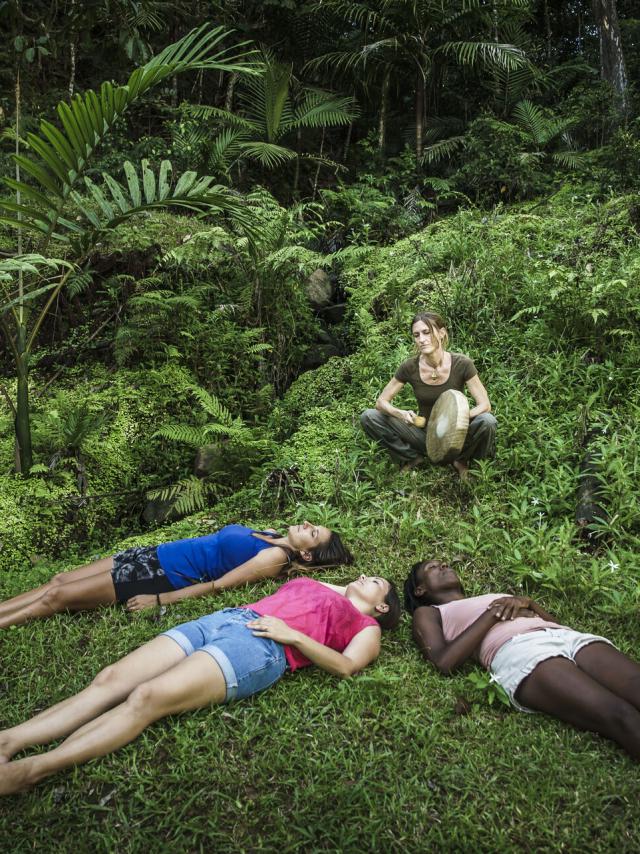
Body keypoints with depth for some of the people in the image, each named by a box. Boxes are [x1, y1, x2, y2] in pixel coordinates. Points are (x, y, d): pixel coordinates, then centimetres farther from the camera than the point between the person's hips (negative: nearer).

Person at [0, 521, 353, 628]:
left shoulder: (276, 557, -14)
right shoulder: (268, 535, 10)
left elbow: (218, 584, -19)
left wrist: (159, 600, -20)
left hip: (161, 575, -7)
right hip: (153, 553, 7)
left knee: (57, 596, -7)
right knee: (58, 581, 6)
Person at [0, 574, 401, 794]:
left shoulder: (367, 628, 16)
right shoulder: (312, 583, 35)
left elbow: (345, 665, 0)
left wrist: (291, 634, -9)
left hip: (262, 647, -6)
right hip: (223, 618, 6)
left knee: (146, 697, -26)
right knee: (110, 680, -13)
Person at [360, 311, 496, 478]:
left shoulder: (462, 364, -17)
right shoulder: (410, 367, -13)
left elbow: (485, 405, -15)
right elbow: (381, 401, -7)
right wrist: (401, 414, -29)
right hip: (425, 434, 1)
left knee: (487, 421, -33)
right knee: (368, 417, -17)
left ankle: (461, 460, -2)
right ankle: (413, 458, 1)